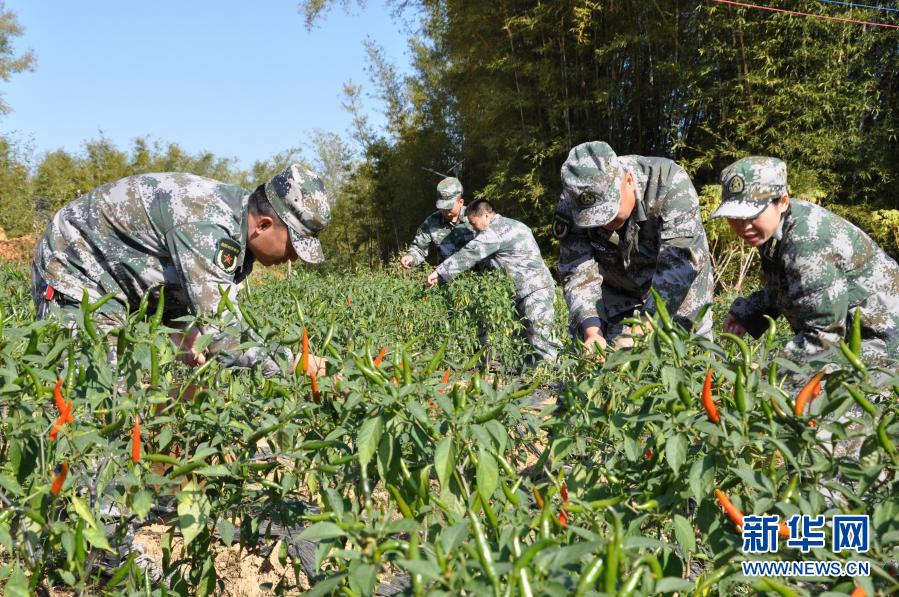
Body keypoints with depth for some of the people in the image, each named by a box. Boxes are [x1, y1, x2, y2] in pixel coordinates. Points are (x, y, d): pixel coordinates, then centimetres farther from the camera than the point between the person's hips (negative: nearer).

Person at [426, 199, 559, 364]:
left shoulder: (495, 231, -10)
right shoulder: (514, 225, 22)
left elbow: (468, 255, -14)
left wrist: (440, 273, -10)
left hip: (534, 291, -10)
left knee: (541, 343, -12)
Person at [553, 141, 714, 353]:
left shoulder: (670, 183, -32)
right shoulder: (571, 209, -23)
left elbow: (679, 262, -38)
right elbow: (579, 274, -26)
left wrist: (640, 331, -45)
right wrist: (591, 330, -44)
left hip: (681, 287, -1)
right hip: (616, 290, 2)